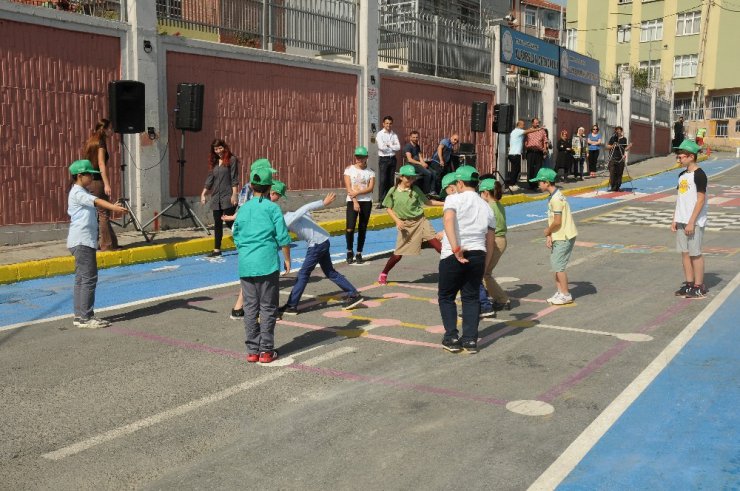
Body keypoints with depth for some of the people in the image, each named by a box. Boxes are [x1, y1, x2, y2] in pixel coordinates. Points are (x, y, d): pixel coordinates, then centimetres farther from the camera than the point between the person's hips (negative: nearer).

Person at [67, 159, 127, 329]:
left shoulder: (83, 192, 20)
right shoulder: (78, 193, -13)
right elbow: (96, 201, -29)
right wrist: (113, 207, -44)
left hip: (85, 241, 11)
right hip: (82, 242, -11)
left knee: (82, 278, 13)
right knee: (88, 278, -10)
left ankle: (80, 316, 19)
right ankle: (85, 318, -7)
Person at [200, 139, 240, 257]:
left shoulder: (232, 159, -3)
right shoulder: (214, 162, 13)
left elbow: (234, 178, -8)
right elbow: (209, 178, 14)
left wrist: (235, 194, -14)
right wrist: (203, 193, 6)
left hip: (228, 197, -6)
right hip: (216, 198, 6)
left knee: (229, 222, -8)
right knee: (217, 224, 7)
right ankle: (217, 249, 12)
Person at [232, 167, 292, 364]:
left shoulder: (243, 208, 10)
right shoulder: (272, 208, -3)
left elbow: (236, 237, 15)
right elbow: (283, 237, -6)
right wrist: (287, 259, 5)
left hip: (245, 264, 4)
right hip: (267, 262, -4)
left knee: (250, 307, 9)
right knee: (268, 307, 4)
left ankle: (252, 350, 14)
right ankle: (266, 351, 6)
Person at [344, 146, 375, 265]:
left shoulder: (370, 172, 6)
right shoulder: (349, 169, 2)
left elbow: (370, 188, -5)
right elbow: (348, 188, -5)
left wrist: (357, 193, -17)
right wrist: (355, 201, -14)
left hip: (366, 201, 2)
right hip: (352, 201, -2)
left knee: (362, 229, 4)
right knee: (350, 228, -12)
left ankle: (359, 253, 14)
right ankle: (350, 251, 9)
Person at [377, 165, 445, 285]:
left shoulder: (415, 190, 0)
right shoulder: (393, 191, -4)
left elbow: (427, 201, 9)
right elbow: (389, 208, 4)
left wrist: (444, 203, 2)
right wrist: (397, 220, -11)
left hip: (421, 221, 1)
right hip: (406, 225, -1)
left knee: (437, 245, -11)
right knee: (398, 253, -1)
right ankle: (383, 274, 20)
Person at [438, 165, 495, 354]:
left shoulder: (454, 199, -2)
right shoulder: (486, 207, 14)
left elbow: (448, 220, -23)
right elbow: (490, 243, 14)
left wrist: (455, 249, -25)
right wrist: (484, 267, 20)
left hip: (453, 257, -4)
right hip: (478, 255, 4)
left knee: (446, 297, 12)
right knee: (471, 298, 14)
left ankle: (452, 338, 8)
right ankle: (470, 340, 12)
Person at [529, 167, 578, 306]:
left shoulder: (556, 198, -21)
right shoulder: (553, 197, 11)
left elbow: (557, 221, -23)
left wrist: (547, 231, -5)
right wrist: (549, 235, 1)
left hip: (564, 237, -10)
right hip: (558, 237, 10)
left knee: (558, 266, -4)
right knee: (554, 264, 14)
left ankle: (566, 295, 6)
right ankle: (560, 292, 23)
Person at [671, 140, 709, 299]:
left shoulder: (699, 174, -11)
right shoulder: (682, 175, 13)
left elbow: (701, 200, -15)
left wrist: (691, 222, -18)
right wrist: (674, 219, 14)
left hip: (695, 222, -8)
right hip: (681, 220, 8)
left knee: (695, 253, -3)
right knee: (685, 252, 10)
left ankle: (699, 287, 4)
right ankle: (689, 283, 18)